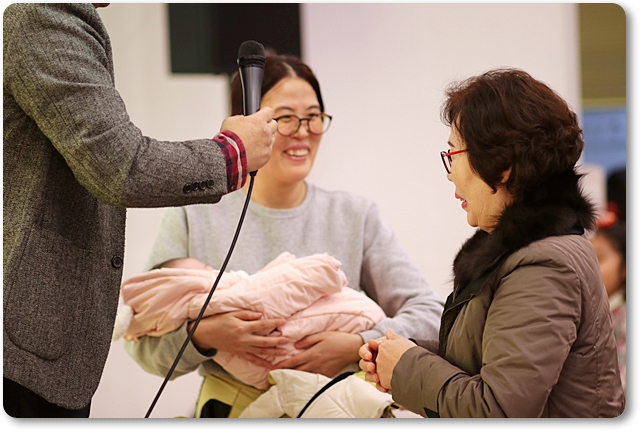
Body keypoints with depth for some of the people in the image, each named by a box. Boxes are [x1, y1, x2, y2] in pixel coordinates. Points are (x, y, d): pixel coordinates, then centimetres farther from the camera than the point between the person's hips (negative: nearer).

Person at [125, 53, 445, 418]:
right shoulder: (193, 219, 8)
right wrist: (203, 335, -15)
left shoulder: (356, 216, 13)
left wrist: (357, 346, -9)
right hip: (232, 411, -1)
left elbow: (430, 314, 7)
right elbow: (143, 343, 6)